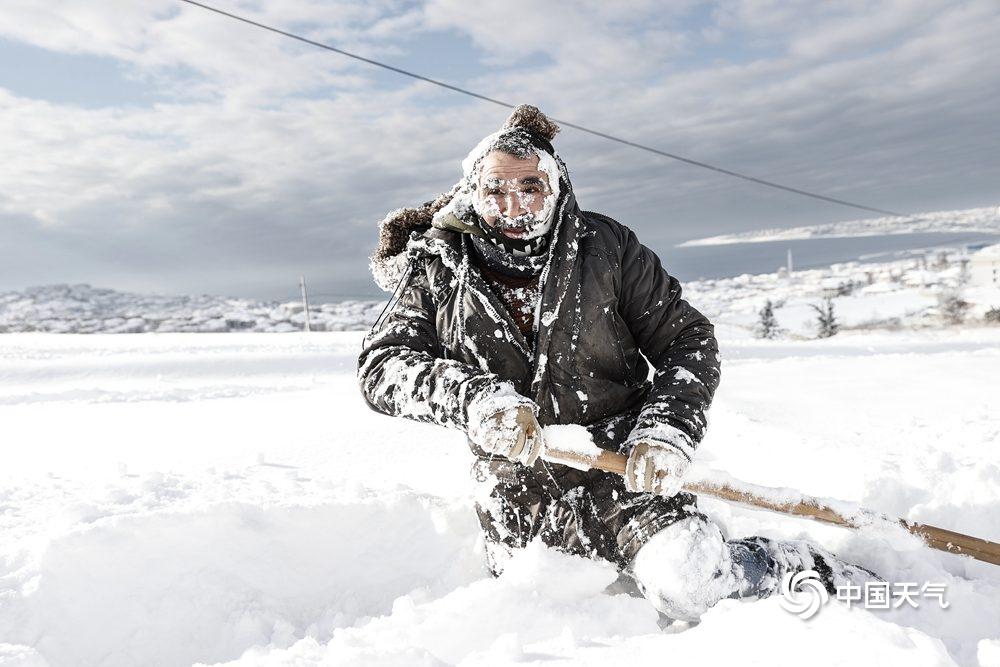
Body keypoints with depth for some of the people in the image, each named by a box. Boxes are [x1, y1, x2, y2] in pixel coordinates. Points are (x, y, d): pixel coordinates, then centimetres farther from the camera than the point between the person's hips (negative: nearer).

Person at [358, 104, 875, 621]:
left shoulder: (606, 247, -4)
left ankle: (807, 570, 9)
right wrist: (473, 398, -26)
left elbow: (687, 340, 0)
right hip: (516, 495, 3)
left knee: (688, 584, -23)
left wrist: (666, 431, -17)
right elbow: (381, 364, -9)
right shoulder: (438, 271, -1)